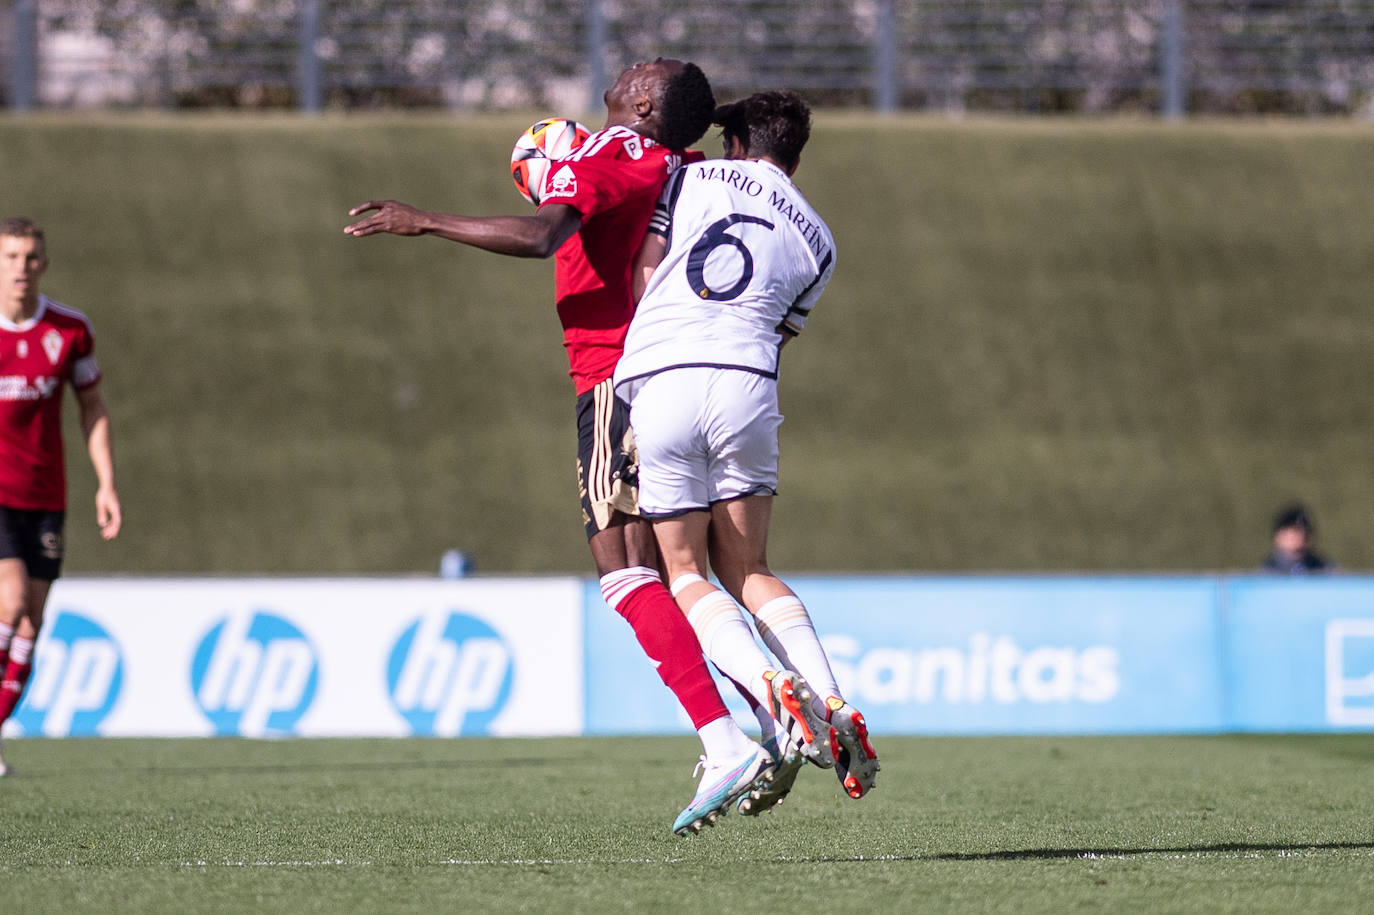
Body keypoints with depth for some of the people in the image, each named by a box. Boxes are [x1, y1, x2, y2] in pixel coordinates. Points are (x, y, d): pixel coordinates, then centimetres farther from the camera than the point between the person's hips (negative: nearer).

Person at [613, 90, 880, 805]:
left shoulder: (690, 179, 15)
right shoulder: (816, 240, 21)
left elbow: (642, 279, 10)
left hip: (657, 383, -2)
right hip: (746, 387, 2)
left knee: (686, 574, 7)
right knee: (747, 570, 14)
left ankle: (771, 687, -18)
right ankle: (835, 708, -6)